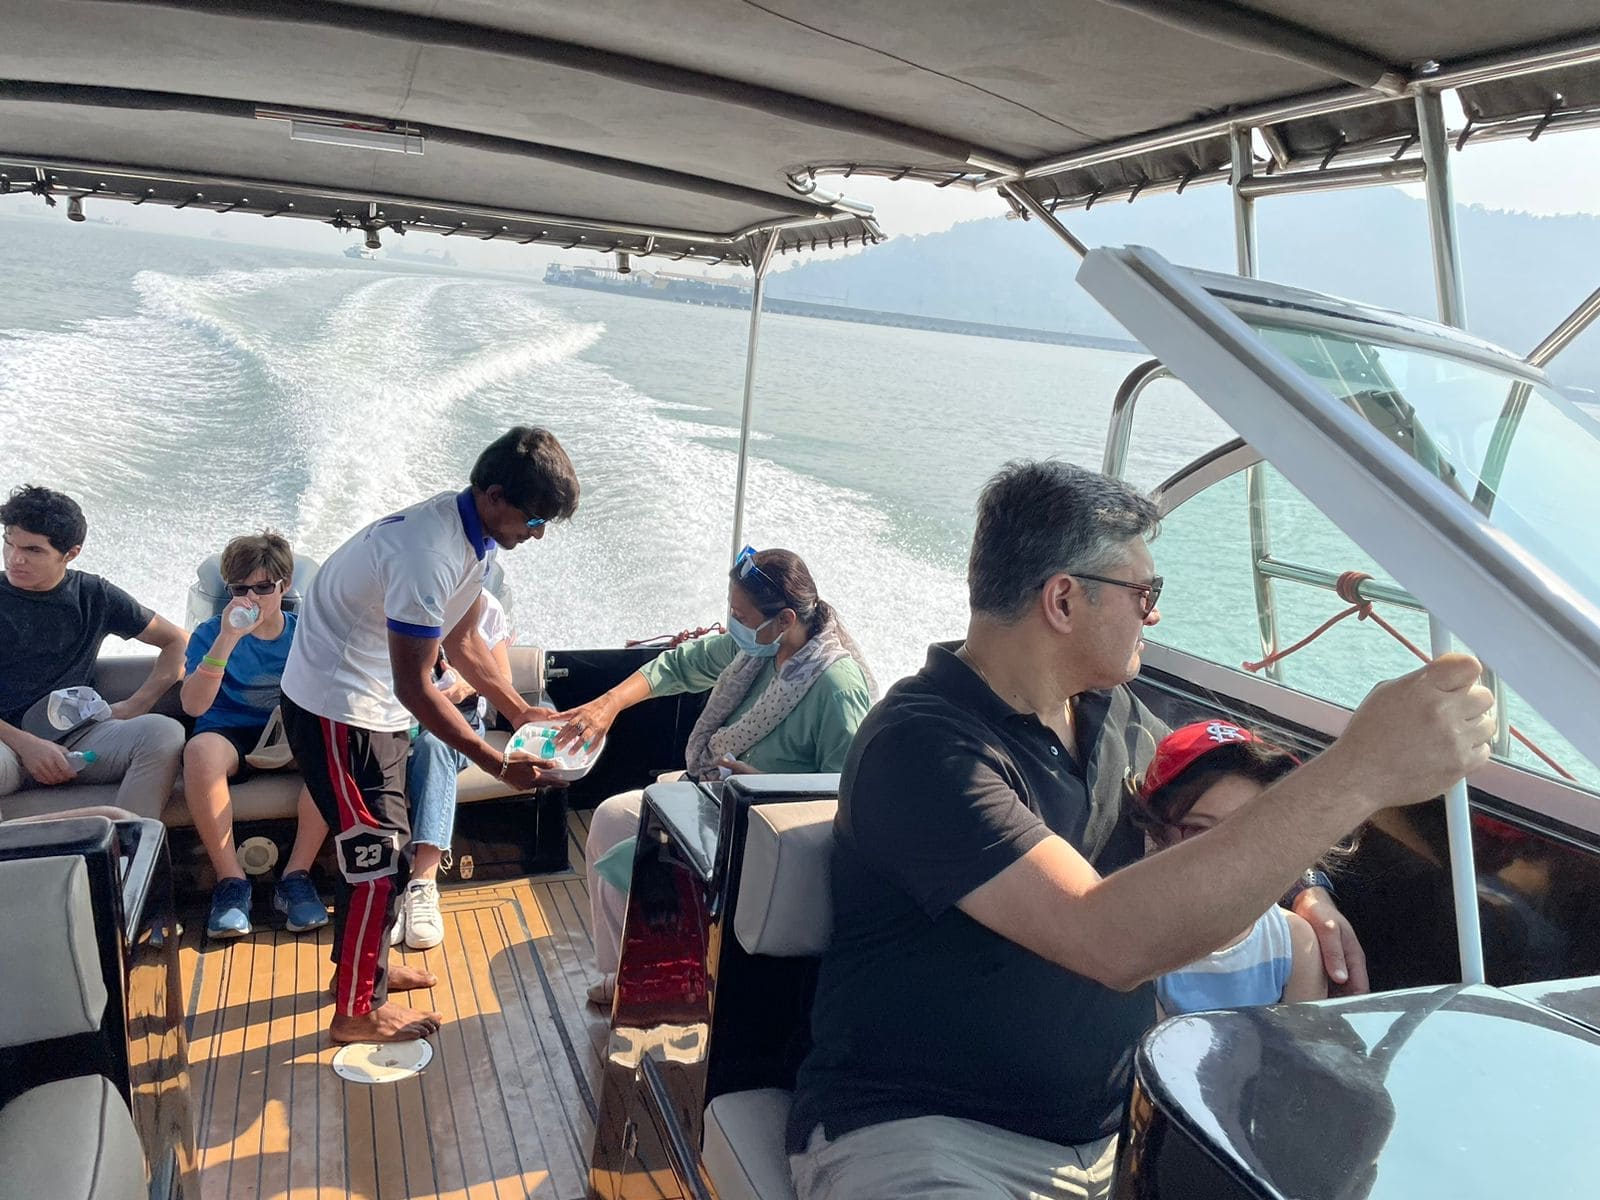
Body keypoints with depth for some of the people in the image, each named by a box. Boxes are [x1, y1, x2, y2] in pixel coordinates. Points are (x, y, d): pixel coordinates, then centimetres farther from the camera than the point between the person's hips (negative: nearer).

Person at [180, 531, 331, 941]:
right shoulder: (210, 633, -1)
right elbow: (193, 706, -15)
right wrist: (226, 640, -26)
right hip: (230, 734, -1)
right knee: (200, 749, -38)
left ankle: (296, 876, -25)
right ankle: (230, 880, -26)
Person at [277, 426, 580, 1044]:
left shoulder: (470, 532, -2)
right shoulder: (429, 553, -32)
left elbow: (462, 640, 10)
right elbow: (414, 687, -30)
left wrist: (520, 710, 5)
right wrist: (500, 765, -27)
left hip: (375, 702, 10)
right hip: (335, 707, -9)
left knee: (376, 841, 20)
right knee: (373, 852, -2)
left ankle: (360, 964, 38)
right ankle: (356, 1010, 14)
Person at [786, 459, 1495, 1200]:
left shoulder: (1108, 712, 4)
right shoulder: (920, 747, -21)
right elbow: (1111, 939, -33)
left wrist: (1305, 889, 4)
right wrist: (1355, 774, -35)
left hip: (1109, 1128, 7)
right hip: (916, 1132, -7)